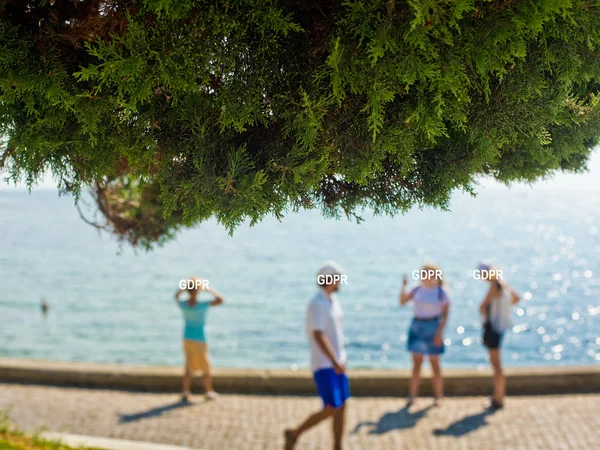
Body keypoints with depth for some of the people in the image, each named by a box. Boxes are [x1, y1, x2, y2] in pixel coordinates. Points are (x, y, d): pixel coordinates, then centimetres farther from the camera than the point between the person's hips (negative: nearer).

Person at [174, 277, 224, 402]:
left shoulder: (182, 304, -12)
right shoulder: (202, 306, -23)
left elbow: (176, 296, 13)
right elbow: (220, 300, -12)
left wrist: (185, 288, 11)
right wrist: (208, 289, -6)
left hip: (187, 339, 4)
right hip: (199, 340, -4)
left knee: (189, 367, 15)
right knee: (206, 368, 14)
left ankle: (185, 393, 14)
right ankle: (208, 392, 27)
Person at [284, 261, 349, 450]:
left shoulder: (332, 300, 11)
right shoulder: (317, 304, -19)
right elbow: (318, 336, -29)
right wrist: (335, 362, -34)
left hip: (335, 362, 9)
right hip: (324, 365, -9)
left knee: (341, 407, 6)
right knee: (331, 410, -9)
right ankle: (294, 434, 9)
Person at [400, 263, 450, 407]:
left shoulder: (441, 292, -6)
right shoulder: (417, 290, 5)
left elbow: (445, 314, -8)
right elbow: (402, 301, 0)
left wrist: (440, 332, -15)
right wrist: (403, 286, -12)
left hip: (433, 327, -3)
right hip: (417, 327, 4)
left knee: (435, 363, 4)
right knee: (416, 363, 6)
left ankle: (438, 396, 14)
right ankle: (412, 396, 9)